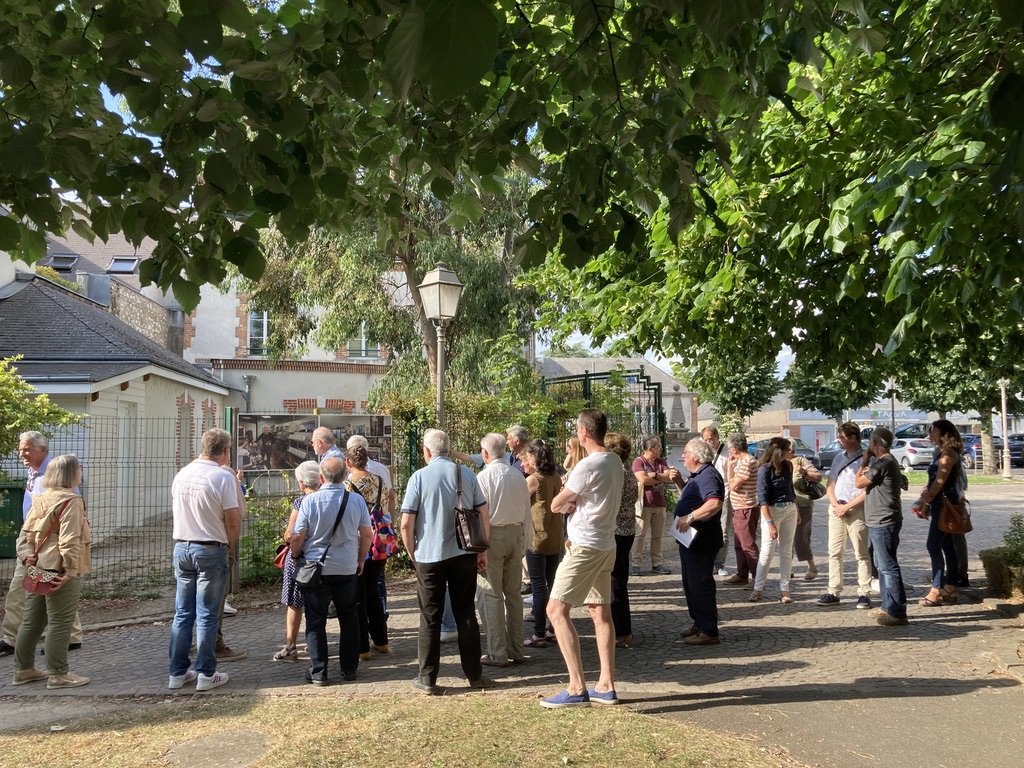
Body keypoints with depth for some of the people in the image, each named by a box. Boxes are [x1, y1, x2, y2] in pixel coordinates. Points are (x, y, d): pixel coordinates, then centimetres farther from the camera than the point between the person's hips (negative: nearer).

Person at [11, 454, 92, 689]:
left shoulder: (40, 499, 13)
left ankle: (23, 670, 27)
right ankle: (58, 674, 5)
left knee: (32, 622, 17)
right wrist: (71, 570, -21)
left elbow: (25, 533, 12)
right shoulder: (71, 501, -15)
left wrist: (27, 555, 3)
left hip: (38, 569, 9)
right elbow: (70, 540, -22)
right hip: (59, 572, -9)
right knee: (60, 624, -1)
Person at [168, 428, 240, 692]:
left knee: (182, 613, 12)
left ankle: (177, 673, 19)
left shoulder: (181, 474, 5)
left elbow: (176, 513, 14)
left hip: (181, 547, 6)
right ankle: (205, 675, 8)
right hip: (211, 550, -6)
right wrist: (231, 546, 3)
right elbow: (233, 520, -13)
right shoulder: (223, 477, -13)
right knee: (207, 616, 2)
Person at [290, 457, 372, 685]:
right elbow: (367, 534, 1)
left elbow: (297, 538, -10)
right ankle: (349, 669, 21)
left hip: (315, 569, -2)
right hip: (347, 569, 2)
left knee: (316, 621, 8)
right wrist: (360, 560, 15)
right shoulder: (356, 500, -5)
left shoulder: (310, 500, -12)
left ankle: (318, 672, 11)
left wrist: (295, 557, 9)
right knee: (349, 619, 16)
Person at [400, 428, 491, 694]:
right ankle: (474, 675, 18)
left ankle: (427, 679, 13)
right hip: (464, 554, 3)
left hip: (429, 556, -2)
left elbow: (406, 524, -9)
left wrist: (412, 553, 7)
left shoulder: (419, 476, -7)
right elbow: (484, 516, 3)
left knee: (430, 618, 7)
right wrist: (483, 551, 12)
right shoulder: (467, 474, 2)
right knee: (466, 615, 12)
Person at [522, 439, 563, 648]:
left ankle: (539, 635, 3)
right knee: (552, 583, 15)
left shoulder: (533, 480, -12)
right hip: (556, 539, 7)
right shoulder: (556, 478, 6)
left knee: (538, 587, -1)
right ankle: (552, 629, 23)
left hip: (537, 539, -7)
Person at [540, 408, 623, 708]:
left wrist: (567, 502, 8)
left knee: (556, 610, -7)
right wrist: (575, 503, -4)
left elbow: (556, 505, -12)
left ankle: (577, 688, -9)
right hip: (606, 545, 9)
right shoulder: (615, 462, 8)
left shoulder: (588, 466, -19)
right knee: (601, 613, 14)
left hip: (585, 546, -9)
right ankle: (606, 686, 19)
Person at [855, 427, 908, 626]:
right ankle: (889, 607, 25)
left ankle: (897, 612, -4)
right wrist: (867, 468, 9)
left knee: (888, 566, -7)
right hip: (881, 521, 11)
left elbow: (859, 483, -11)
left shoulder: (882, 463, -18)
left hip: (883, 522, -11)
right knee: (883, 565, 17)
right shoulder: (887, 461, 15)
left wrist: (864, 461, -2)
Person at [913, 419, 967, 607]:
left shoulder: (948, 453, -14)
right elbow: (934, 480, 16)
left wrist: (927, 500, -13)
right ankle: (950, 588, 18)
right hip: (941, 505, 10)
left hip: (945, 505, -10)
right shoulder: (943, 452, 16)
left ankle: (936, 590, -9)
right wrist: (925, 500, 11)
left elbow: (940, 480, -19)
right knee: (947, 546, 12)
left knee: (934, 545, -11)